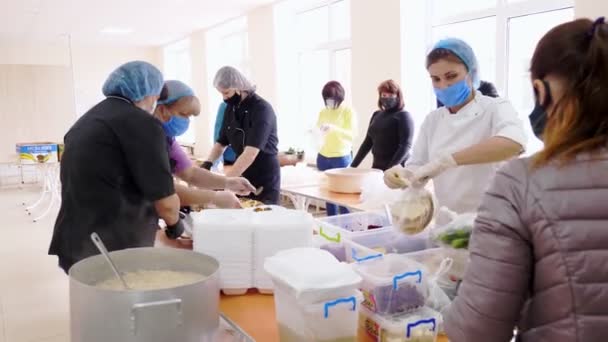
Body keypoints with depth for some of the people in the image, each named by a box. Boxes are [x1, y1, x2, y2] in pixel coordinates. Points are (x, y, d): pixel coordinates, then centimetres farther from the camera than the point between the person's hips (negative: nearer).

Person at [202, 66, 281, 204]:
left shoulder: (261, 109, -20)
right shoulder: (231, 108, 3)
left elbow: (251, 152, -29)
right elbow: (222, 141, 11)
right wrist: (208, 163, -8)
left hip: (265, 181, -6)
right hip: (242, 177, 7)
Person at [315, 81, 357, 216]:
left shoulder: (348, 111, -5)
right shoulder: (323, 112, 9)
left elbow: (352, 134, -14)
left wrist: (334, 128, -29)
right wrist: (317, 131, -11)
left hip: (342, 157, -4)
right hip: (323, 157, 5)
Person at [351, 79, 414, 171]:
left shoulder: (404, 116, -5)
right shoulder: (376, 115, 13)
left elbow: (406, 145, -15)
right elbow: (368, 142, 16)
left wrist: (393, 168, -27)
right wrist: (353, 166, 12)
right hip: (377, 167, 6)